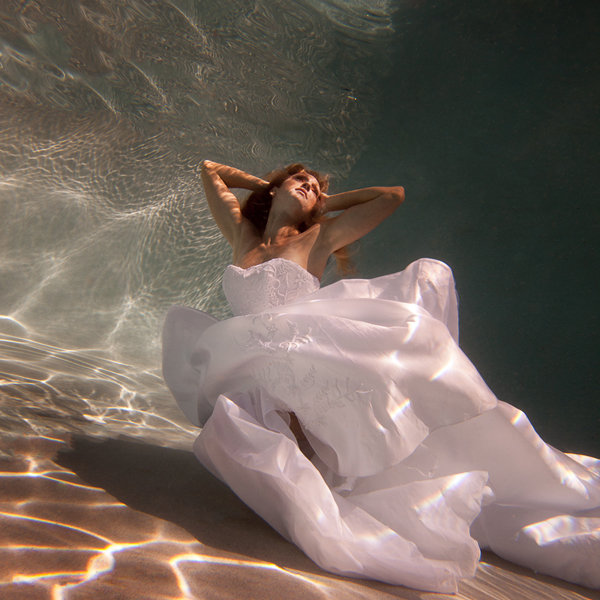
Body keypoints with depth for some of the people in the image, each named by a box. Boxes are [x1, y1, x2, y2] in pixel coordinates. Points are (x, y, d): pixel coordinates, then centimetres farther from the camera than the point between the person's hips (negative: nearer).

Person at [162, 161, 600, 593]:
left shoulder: (317, 238, 13)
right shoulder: (242, 234, 18)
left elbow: (394, 195, 16)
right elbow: (210, 170, 29)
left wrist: (327, 201, 21)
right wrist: (267, 186, 30)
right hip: (251, 370, 1)